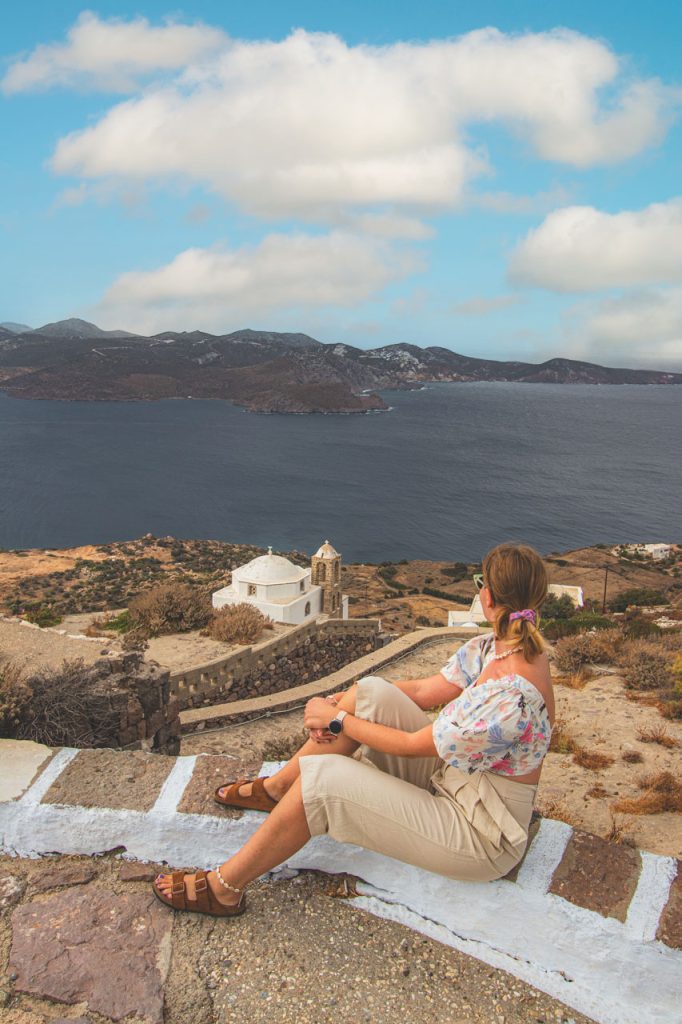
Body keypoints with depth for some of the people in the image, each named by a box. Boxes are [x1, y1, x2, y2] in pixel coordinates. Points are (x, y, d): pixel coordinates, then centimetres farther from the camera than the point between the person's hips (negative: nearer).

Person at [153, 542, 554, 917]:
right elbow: (424, 691, 2)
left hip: (480, 836, -8)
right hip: (450, 779, 8)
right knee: (371, 692, -8)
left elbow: (412, 745, -23)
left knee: (322, 776, -19)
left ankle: (225, 888, -1)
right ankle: (275, 788, 11)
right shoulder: (488, 648, -7)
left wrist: (338, 719, -11)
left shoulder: (514, 699, -33)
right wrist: (342, 702, -7)